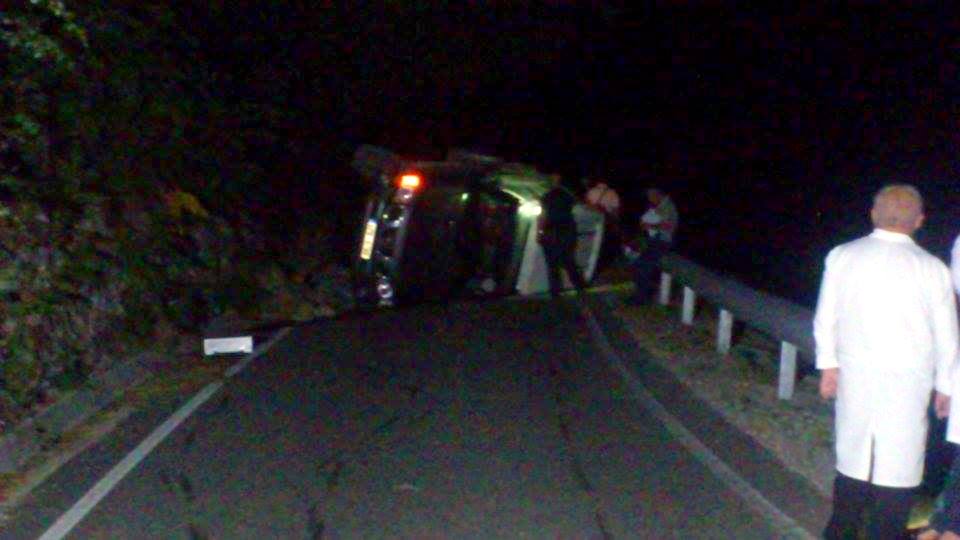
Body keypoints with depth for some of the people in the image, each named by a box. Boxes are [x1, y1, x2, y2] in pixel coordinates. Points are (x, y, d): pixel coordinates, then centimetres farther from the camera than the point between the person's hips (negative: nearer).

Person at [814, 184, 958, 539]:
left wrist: (828, 364, 14)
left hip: (854, 376, 3)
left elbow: (826, 317, 3)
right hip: (907, 381, -3)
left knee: (853, 456, 14)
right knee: (898, 466, 4)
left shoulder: (842, 257, -3)